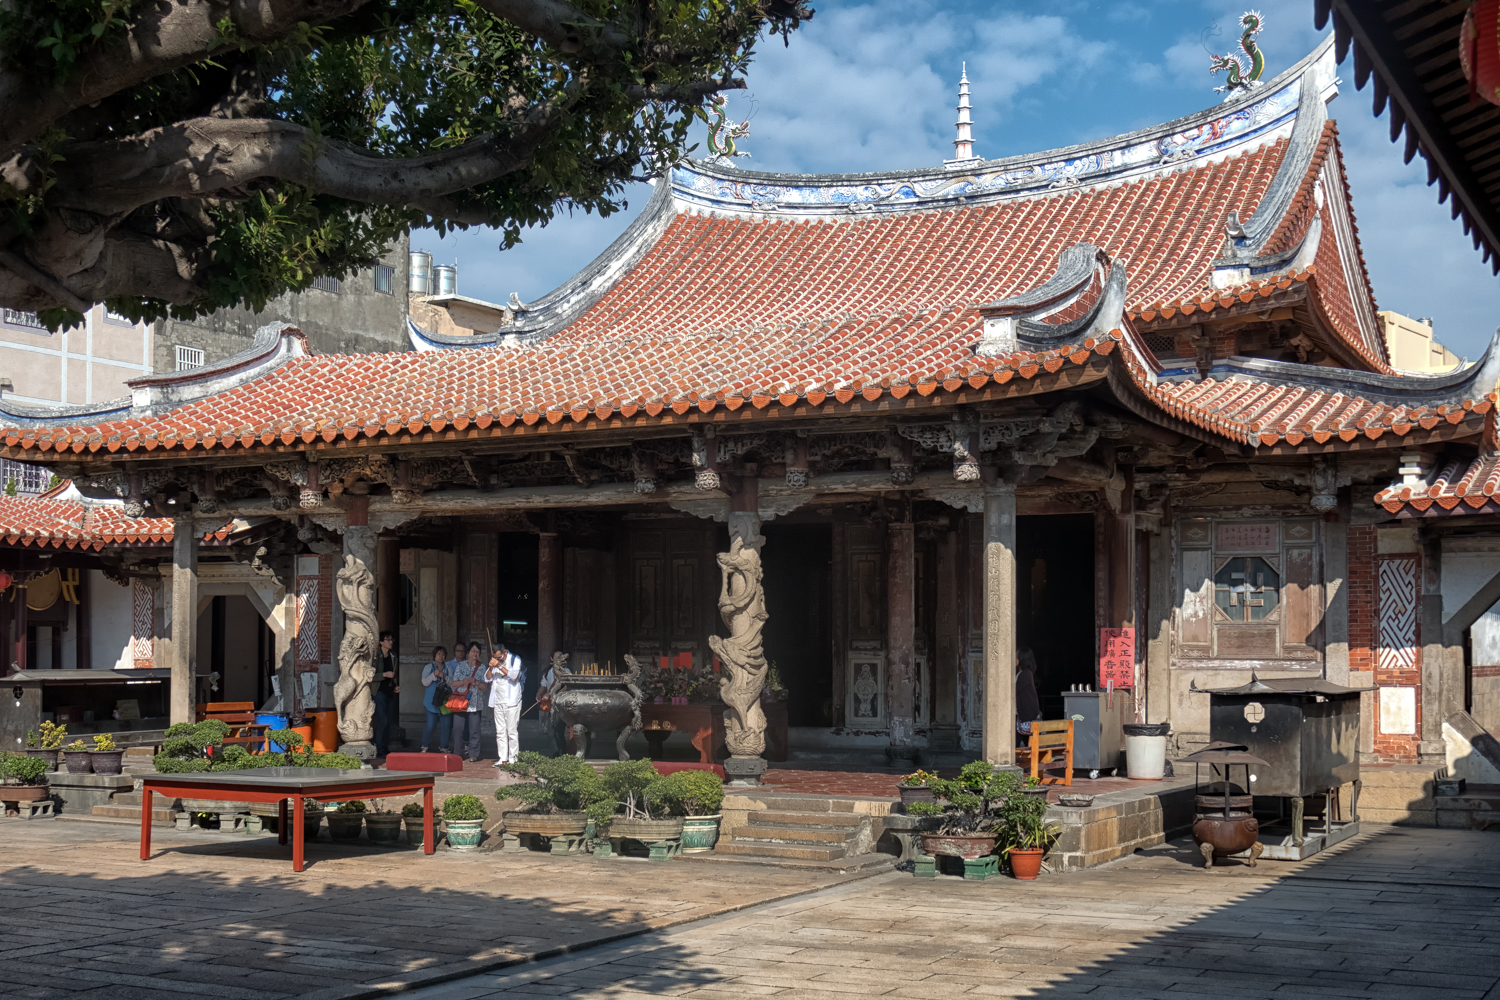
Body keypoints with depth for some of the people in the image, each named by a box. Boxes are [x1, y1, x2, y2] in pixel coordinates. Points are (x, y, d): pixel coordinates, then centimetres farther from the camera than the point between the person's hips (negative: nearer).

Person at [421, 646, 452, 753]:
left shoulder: (448, 668, 13)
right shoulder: (428, 667, 8)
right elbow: (425, 682, -2)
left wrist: (444, 677, -11)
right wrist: (434, 675, -15)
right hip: (432, 701, -2)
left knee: (446, 725, 0)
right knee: (430, 725, -6)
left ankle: (443, 747, 11)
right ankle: (425, 747, 9)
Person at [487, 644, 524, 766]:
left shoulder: (515, 659, -2)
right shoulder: (494, 661, 10)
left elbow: (514, 675, -16)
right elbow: (488, 678, 5)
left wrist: (500, 666, -22)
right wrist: (491, 668, -13)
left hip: (512, 701, -5)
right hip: (498, 701, 5)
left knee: (512, 731, -6)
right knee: (500, 732, 4)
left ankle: (512, 759, -3)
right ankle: (502, 758, 7)